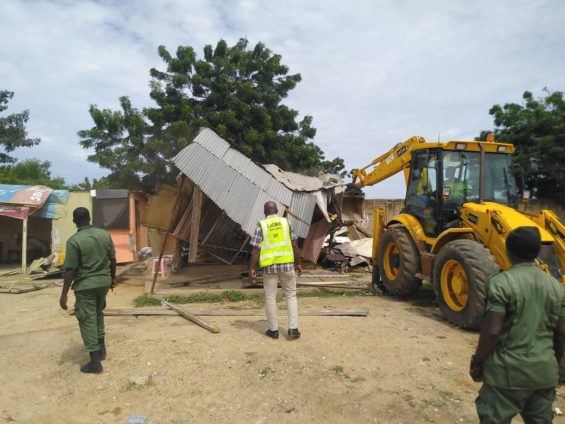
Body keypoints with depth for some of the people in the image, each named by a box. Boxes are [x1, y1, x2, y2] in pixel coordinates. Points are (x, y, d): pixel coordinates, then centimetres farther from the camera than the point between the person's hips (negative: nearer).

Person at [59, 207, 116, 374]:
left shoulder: (74, 241, -15)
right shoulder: (105, 234, 0)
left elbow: (70, 270, -15)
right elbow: (113, 259, 6)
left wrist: (64, 294, -8)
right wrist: (112, 278, 20)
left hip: (85, 285, -5)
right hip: (104, 281, 5)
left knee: (87, 320, 2)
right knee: (98, 313, 25)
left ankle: (95, 362, 4)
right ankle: (101, 348, 34)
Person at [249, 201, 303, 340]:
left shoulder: (261, 225, -1)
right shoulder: (286, 222, 4)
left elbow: (256, 250, -5)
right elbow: (295, 245, 2)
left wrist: (252, 268, 0)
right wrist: (298, 263, 11)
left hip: (269, 266, -1)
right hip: (287, 264, 1)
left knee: (270, 297, 9)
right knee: (291, 295, 11)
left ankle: (273, 330, 15)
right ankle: (293, 329, 7)